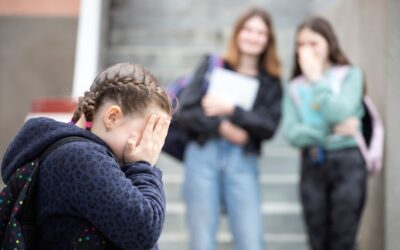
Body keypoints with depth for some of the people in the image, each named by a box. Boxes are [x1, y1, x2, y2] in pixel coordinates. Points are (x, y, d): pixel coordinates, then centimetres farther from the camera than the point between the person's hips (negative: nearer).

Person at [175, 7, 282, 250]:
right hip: (203, 157, 0)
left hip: (243, 162, 1)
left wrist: (231, 110, -12)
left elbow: (269, 126, -3)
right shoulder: (212, 65, 9)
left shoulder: (271, 82, 11)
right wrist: (222, 127, -11)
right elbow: (185, 112, 1)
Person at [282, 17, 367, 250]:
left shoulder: (350, 74, 3)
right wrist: (331, 131, -13)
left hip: (347, 161, -3)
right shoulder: (295, 87, 8)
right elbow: (292, 133, -3)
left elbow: (339, 113, -14)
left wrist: (316, 78, -8)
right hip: (312, 165, 3)